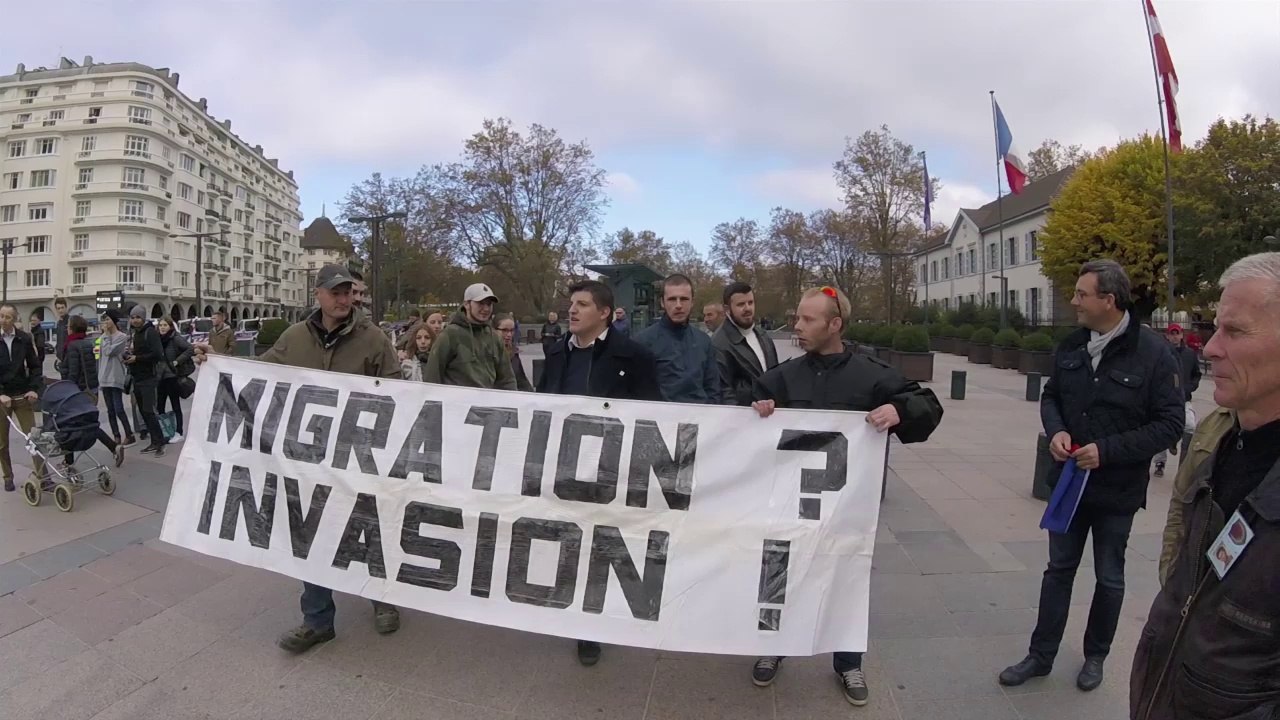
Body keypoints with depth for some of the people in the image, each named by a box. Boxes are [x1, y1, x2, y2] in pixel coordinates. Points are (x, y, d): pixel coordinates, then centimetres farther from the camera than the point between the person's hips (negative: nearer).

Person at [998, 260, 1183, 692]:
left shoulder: (1153, 353, -16)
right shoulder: (1071, 346, 0)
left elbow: (1170, 425, -14)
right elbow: (1051, 396, 11)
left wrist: (1107, 450, -22)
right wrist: (1056, 431, -9)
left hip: (1118, 489, -4)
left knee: (1109, 578, 15)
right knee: (1058, 570, 14)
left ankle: (1095, 656, 35)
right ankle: (1041, 655, 26)